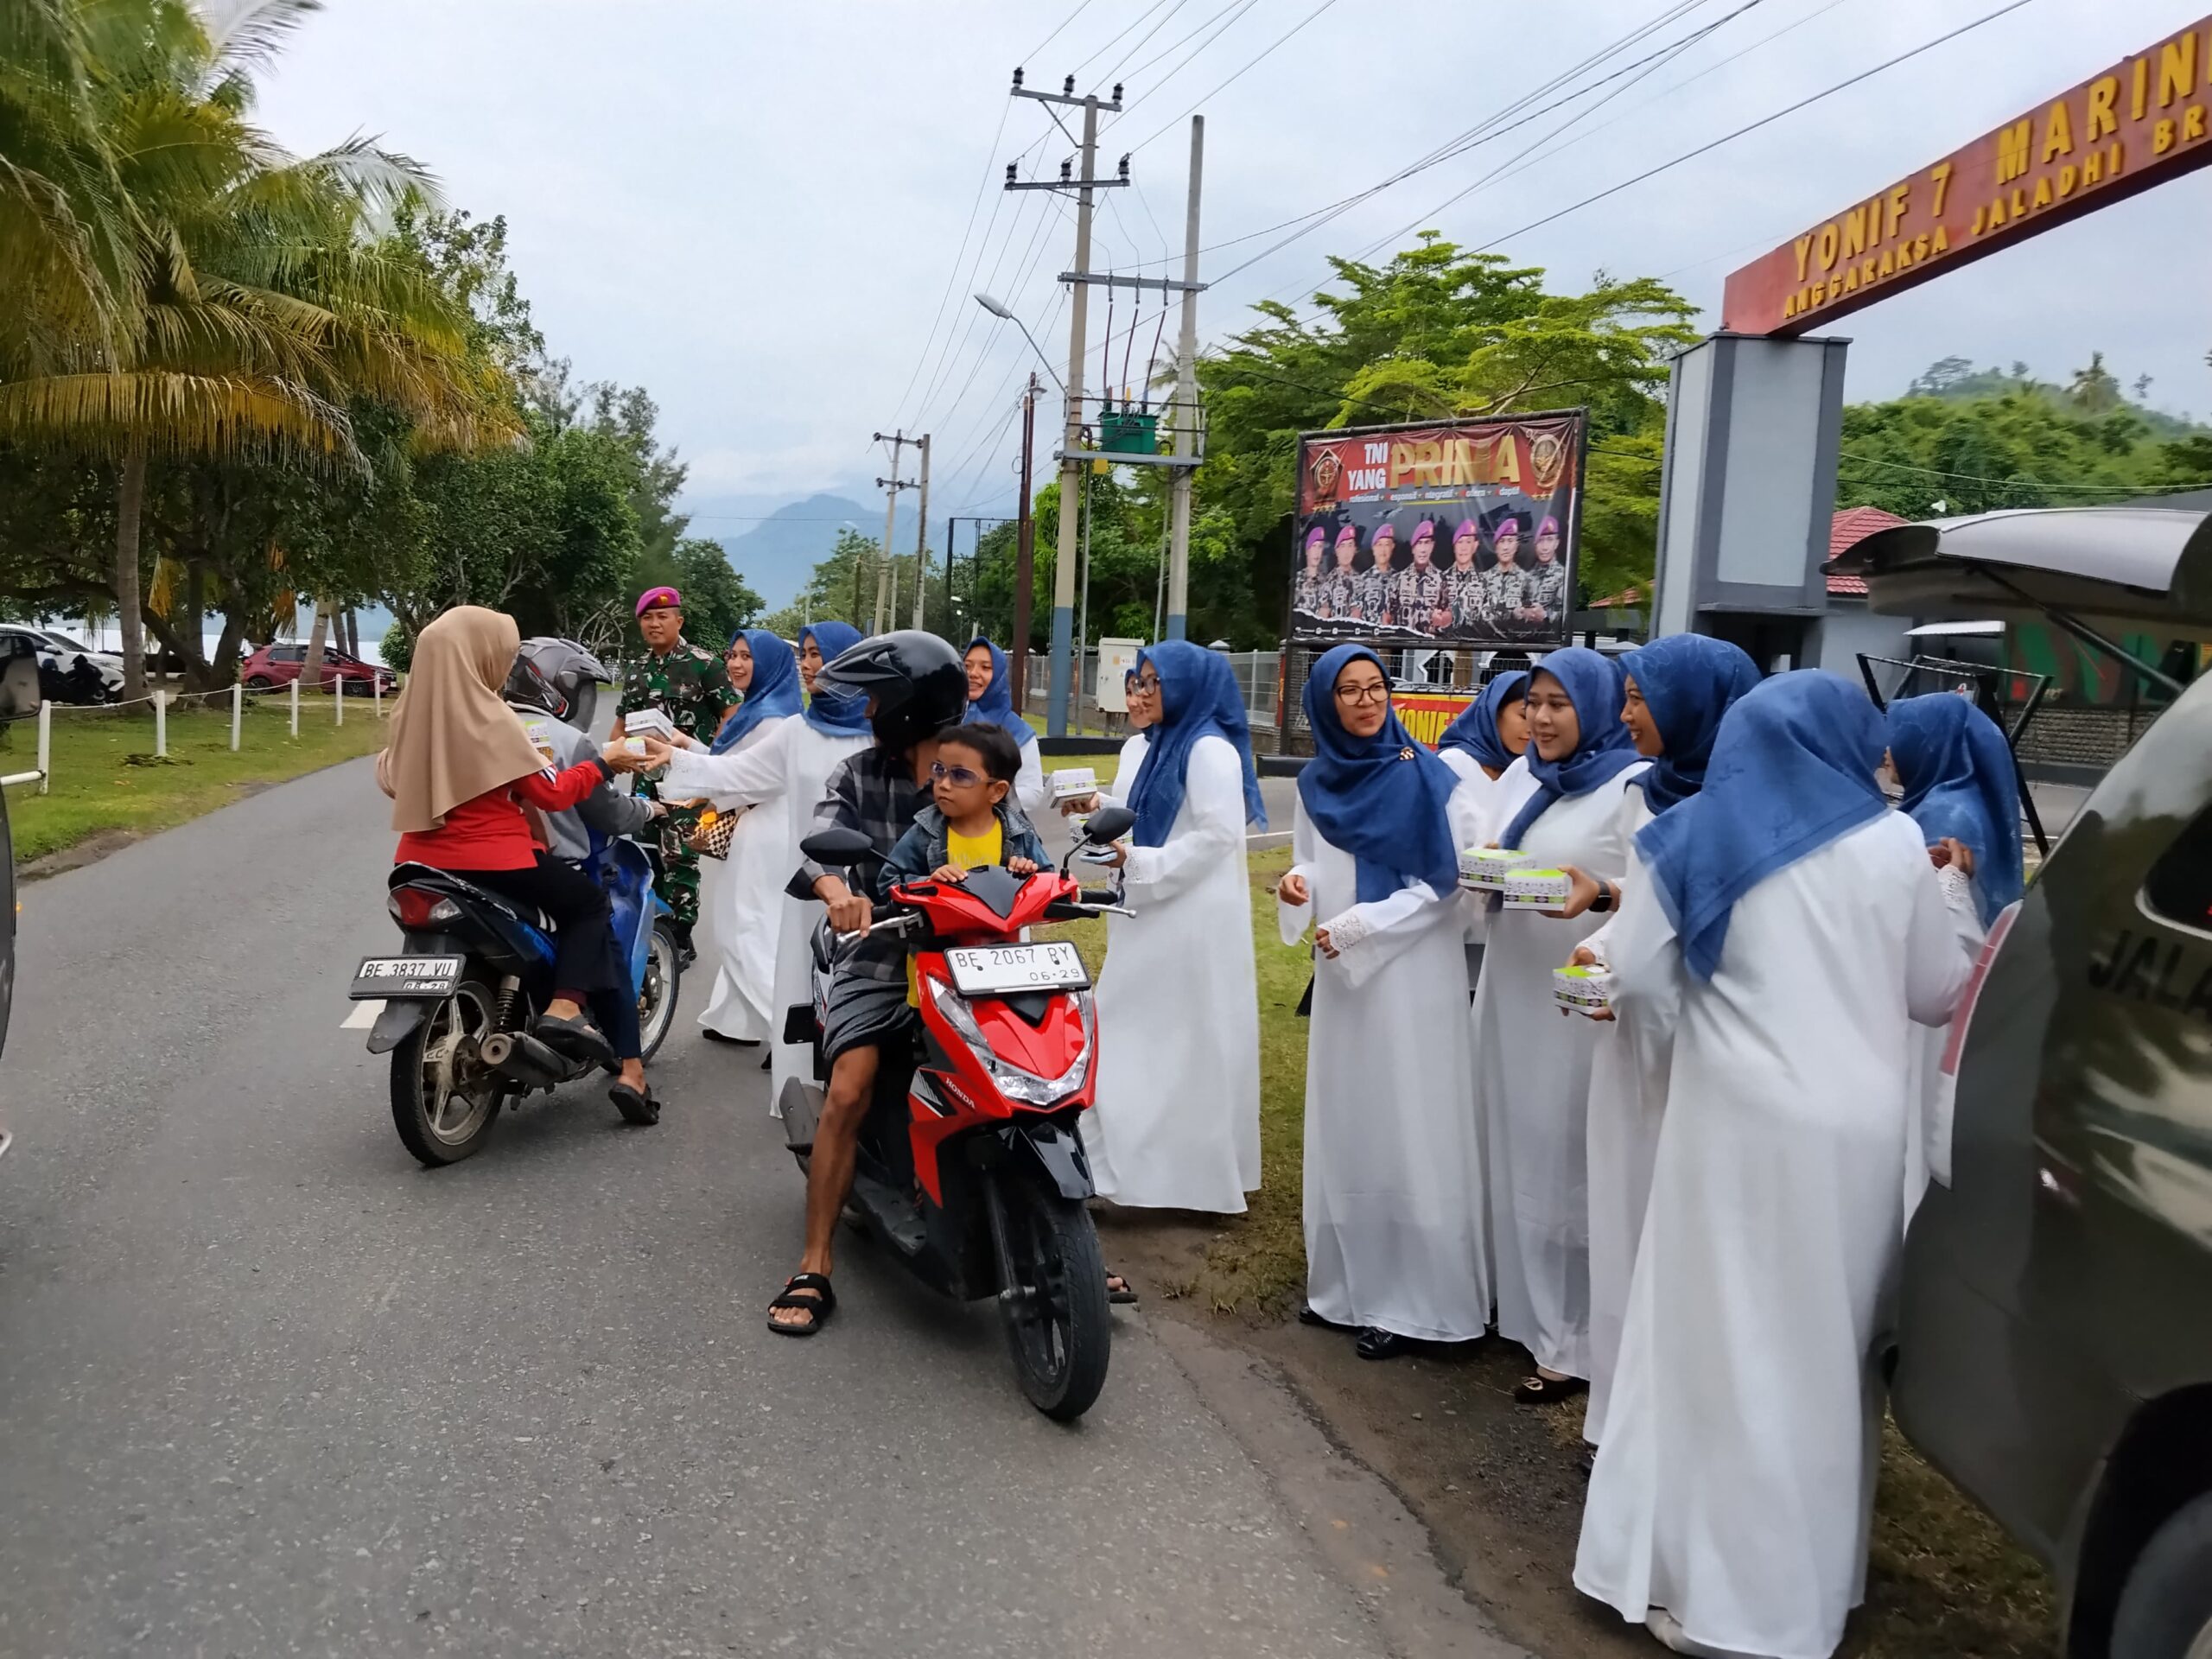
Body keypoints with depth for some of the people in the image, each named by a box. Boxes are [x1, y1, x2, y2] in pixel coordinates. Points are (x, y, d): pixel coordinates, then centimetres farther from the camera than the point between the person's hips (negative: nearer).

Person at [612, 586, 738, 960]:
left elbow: (731, 715, -7)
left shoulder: (704, 664, -5)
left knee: (678, 859, -8)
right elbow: (622, 722, 24)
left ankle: (680, 939, -2)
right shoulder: (636, 670, 16)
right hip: (646, 775, 7)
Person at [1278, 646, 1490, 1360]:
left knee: (1408, 1131, -3)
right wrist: (1299, 885, -5)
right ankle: (1346, 1281, 20)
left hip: (1413, 974, -5)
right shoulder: (1315, 783, 8)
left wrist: (1358, 928, -13)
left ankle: (1413, 1300, 5)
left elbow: (1449, 881, -10)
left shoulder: (1429, 777, -8)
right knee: (1343, 1128, 9)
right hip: (1338, 976, 6)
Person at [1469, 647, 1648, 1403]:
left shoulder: (1633, 788, -10)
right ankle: (1528, 1310, 28)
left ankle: (1577, 1341, 9)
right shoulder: (1526, 782, 14)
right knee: (1519, 1156, 14)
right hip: (1515, 992, 8)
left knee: (1571, 1166, -1)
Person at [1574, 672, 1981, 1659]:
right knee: (1827, 1344, 13)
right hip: (1855, 1130, 1)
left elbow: (1639, 982, 1)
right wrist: (1952, 898, 24)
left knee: (1726, 1338, 7)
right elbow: (1939, 993, 9)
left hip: (1736, 1123, -1)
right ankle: (1807, 1577, 25)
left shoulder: (1697, 838, 0)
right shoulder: (1895, 844, -1)